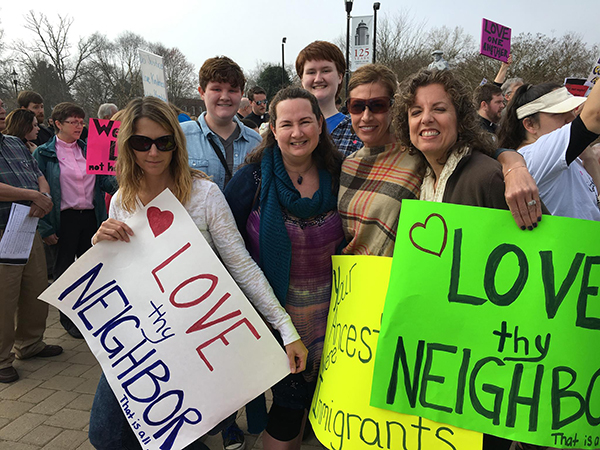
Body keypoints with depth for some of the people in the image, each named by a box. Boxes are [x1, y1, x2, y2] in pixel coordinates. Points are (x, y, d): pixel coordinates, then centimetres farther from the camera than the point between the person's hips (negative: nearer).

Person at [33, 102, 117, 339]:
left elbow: (105, 182, 5)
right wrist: (45, 228, -11)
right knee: (65, 268, 7)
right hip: (64, 219, -4)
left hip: (90, 216, 4)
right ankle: (68, 317, 24)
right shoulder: (43, 153, -4)